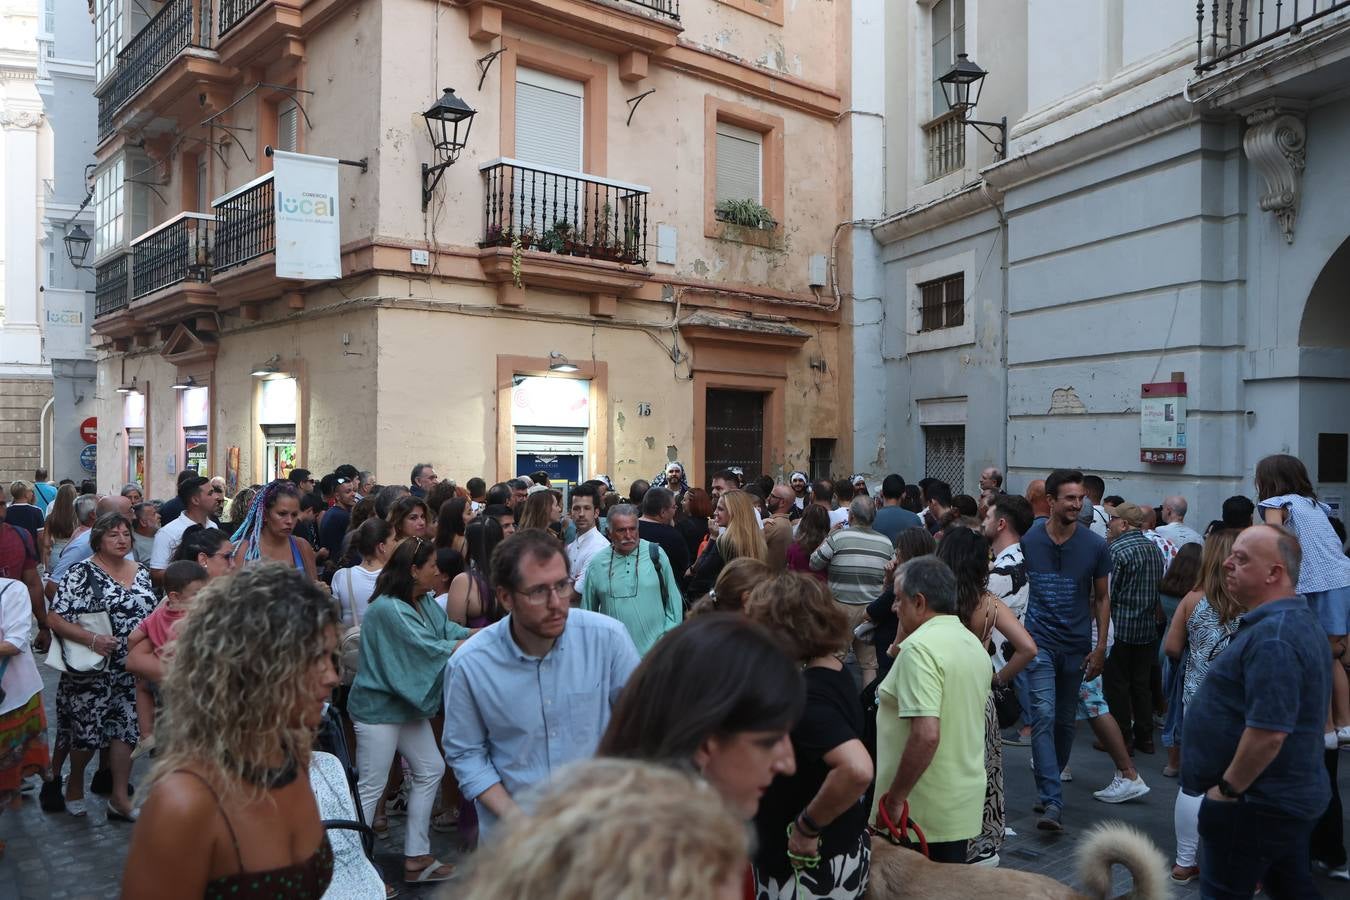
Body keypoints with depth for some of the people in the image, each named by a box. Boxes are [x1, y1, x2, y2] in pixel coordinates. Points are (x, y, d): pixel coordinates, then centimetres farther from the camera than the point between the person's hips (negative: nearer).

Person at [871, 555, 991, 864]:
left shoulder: (920, 647, -20)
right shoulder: (974, 644, 9)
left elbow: (926, 735, -28)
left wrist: (894, 798, -20)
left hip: (922, 812, -8)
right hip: (963, 806, 8)